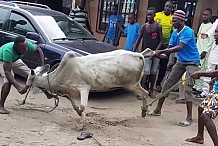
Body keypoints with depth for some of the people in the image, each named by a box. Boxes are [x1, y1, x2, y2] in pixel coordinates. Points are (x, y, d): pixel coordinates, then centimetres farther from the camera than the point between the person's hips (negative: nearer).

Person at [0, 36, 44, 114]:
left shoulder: (27, 44, -32)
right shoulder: (8, 51, -46)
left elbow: (38, 50, -10)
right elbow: (7, 72, -47)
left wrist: (43, 65, -23)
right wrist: (18, 87, -57)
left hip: (15, 60, 6)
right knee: (8, 81, -27)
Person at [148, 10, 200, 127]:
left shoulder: (188, 32, -21)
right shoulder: (175, 33, 4)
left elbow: (179, 47, -32)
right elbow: (170, 48, 1)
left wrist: (162, 51, -36)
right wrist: (160, 53, -20)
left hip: (191, 62, -8)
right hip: (180, 62, 8)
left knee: (187, 88, -16)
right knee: (167, 84, 7)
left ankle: (189, 118, -10)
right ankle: (158, 110, 18)